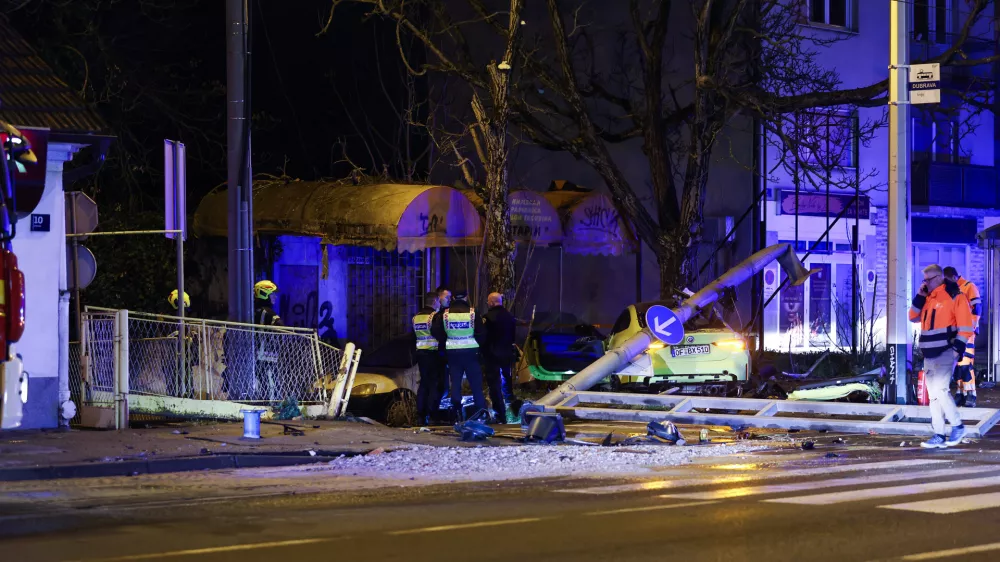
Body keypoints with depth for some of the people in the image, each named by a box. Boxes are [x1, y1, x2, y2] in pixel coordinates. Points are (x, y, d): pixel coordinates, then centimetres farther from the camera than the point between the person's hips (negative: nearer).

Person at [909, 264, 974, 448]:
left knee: (940, 390, -17)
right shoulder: (928, 298, 16)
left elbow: (965, 326, -12)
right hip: (929, 355, 8)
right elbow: (914, 317, 16)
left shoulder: (955, 296, -8)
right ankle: (939, 436, 8)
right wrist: (919, 296, 4)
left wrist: (958, 348, -17)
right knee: (934, 395, 6)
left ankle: (957, 425, -2)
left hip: (945, 352, -8)